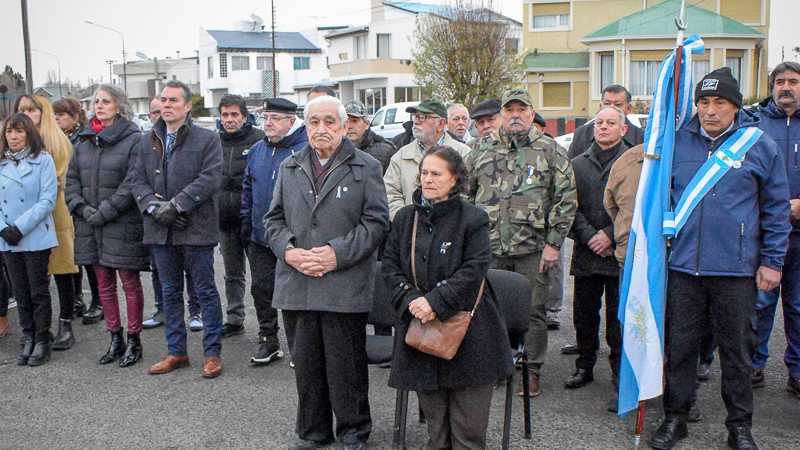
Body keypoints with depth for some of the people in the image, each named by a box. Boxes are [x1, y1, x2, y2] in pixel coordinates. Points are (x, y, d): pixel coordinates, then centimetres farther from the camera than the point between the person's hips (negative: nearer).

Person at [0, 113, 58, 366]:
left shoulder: (43, 160, -5)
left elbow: (47, 200, -12)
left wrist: (21, 227, -16)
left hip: (36, 238, -4)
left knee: (39, 291, 2)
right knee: (21, 293, 11)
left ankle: (42, 340, 13)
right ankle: (28, 338, 22)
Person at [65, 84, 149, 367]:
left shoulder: (134, 139, -9)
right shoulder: (85, 140, 12)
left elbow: (132, 183, -16)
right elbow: (71, 177, 12)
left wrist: (105, 212, -17)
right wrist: (81, 207, -4)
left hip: (123, 225, -6)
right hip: (91, 226, 7)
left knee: (130, 283, 3)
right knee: (104, 283, 13)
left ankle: (134, 341, 15)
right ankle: (115, 339, 25)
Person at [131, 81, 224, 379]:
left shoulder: (207, 139, -3)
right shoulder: (148, 141, 13)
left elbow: (210, 178, -14)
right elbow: (139, 180, 9)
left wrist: (176, 205, -19)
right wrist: (154, 206, -10)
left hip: (196, 228, -5)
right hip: (161, 230, 6)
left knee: (206, 291, 3)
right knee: (170, 292, 14)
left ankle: (212, 353, 13)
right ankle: (176, 352, 26)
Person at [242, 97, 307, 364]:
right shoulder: (257, 150, 11)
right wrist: (246, 220, 14)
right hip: (260, 237, 7)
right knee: (261, 289, 12)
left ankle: (297, 347, 15)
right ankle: (268, 341, 26)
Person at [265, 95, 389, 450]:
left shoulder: (366, 168, 2)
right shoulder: (289, 168, 14)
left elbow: (376, 221, -4)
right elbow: (274, 219, 13)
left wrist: (338, 253, -15)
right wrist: (289, 251, -7)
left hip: (345, 285, -4)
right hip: (297, 284, 4)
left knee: (346, 364, 5)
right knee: (306, 363, 13)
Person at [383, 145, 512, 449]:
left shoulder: (472, 219, -4)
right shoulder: (404, 218, 9)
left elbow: (474, 270, -12)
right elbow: (391, 265, 6)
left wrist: (435, 302, -19)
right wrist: (411, 300, -10)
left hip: (468, 334, -3)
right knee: (435, 422, 12)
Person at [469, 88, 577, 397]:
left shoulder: (551, 151, 3)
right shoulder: (483, 150, 11)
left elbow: (566, 200, -1)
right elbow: (466, 193, 17)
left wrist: (554, 243, -7)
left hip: (534, 249, -2)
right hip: (489, 248, 3)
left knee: (533, 311, 5)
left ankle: (533, 371, 18)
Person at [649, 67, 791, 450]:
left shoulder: (759, 145, 1)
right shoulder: (677, 142, 4)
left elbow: (776, 209, 5)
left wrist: (772, 261, 0)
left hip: (737, 269, -1)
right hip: (683, 265, 2)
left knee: (737, 350, 10)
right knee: (679, 346, 9)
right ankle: (674, 418, 25)